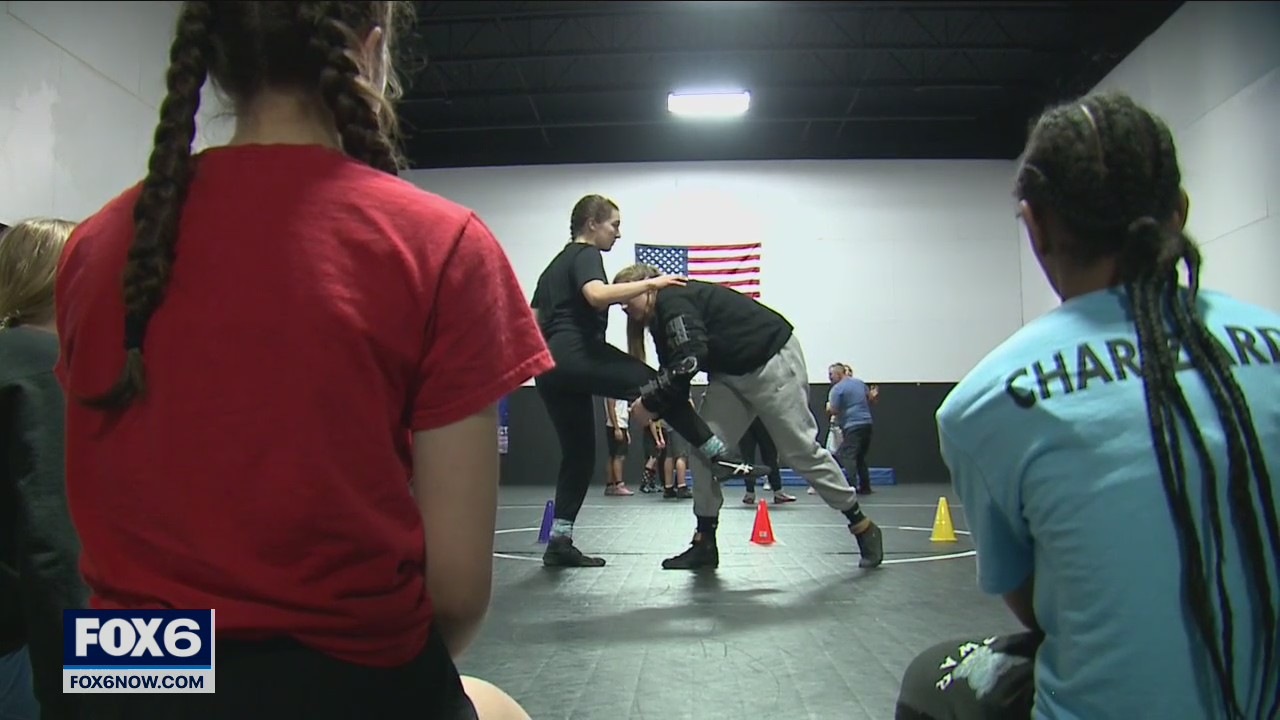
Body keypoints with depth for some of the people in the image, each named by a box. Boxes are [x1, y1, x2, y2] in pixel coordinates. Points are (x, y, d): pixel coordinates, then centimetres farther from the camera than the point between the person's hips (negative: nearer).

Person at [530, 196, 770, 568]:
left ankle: (560, 542, 11)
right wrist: (651, 283, -19)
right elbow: (597, 294, -22)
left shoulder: (555, 265, 29)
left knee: (578, 453, 12)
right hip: (577, 354, -10)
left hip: (549, 367, 10)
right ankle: (721, 456, -21)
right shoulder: (585, 254, 1)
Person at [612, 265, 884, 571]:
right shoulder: (664, 317, 10)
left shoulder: (672, 298, -19)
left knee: (800, 451, -2)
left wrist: (650, 404, -23)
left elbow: (689, 360, -30)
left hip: (773, 361, -9)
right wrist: (654, 403, -12)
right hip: (732, 373, 9)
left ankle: (862, 527, 15)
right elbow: (672, 374, 6)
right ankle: (705, 543, 4)